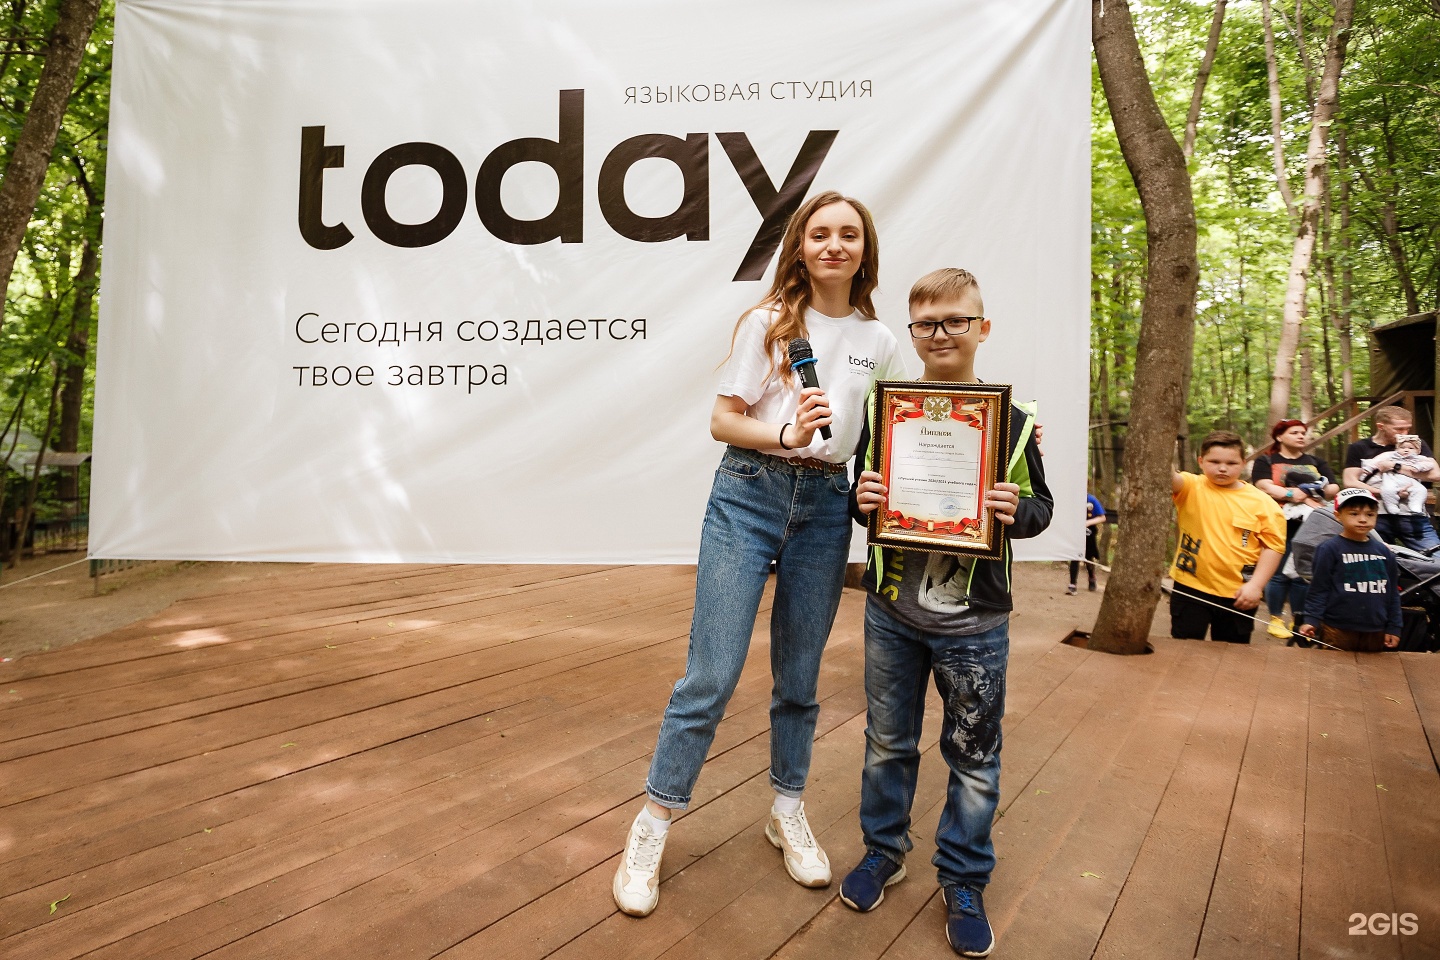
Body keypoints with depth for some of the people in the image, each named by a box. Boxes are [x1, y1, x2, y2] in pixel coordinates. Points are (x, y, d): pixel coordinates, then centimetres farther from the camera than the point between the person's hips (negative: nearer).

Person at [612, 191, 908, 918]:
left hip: (826, 509, 3)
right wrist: (787, 435, -19)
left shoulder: (879, 341, 10)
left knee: (799, 678, 13)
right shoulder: (768, 322, 0)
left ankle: (788, 814, 34)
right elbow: (722, 421, -3)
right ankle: (653, 826, 15)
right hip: (747, 496, -3)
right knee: (711, 675, -3)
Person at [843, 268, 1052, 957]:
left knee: (974, 757, 12)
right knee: (888, 741, 17)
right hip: (892, 612, 2)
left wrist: (1016, 510, -19)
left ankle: (964, 881, 34)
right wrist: (861, 500, -12)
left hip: (975, 623, -1)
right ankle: (883, 850, 39)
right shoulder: (884, 406, 1)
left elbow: (1042, 505, 3)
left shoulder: (1011, 416, -3)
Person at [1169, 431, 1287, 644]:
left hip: (1238, 595, 2)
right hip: (1190, 589, -1)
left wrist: (1255, 585, -10)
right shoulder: (1191, 488, -3)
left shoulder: (1262, 502, -1)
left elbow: (1274, 545, -2)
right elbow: (1171, 480, -25)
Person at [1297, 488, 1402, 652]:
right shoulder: (1329, 549, -8)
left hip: (1375, 632, 5)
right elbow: (1319, 589, -6)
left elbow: (1393, 592, 13)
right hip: (1338, 629, -5)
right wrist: (1312, 620, -12)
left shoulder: (1384, 552, 8)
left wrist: (1393, 627, 12)